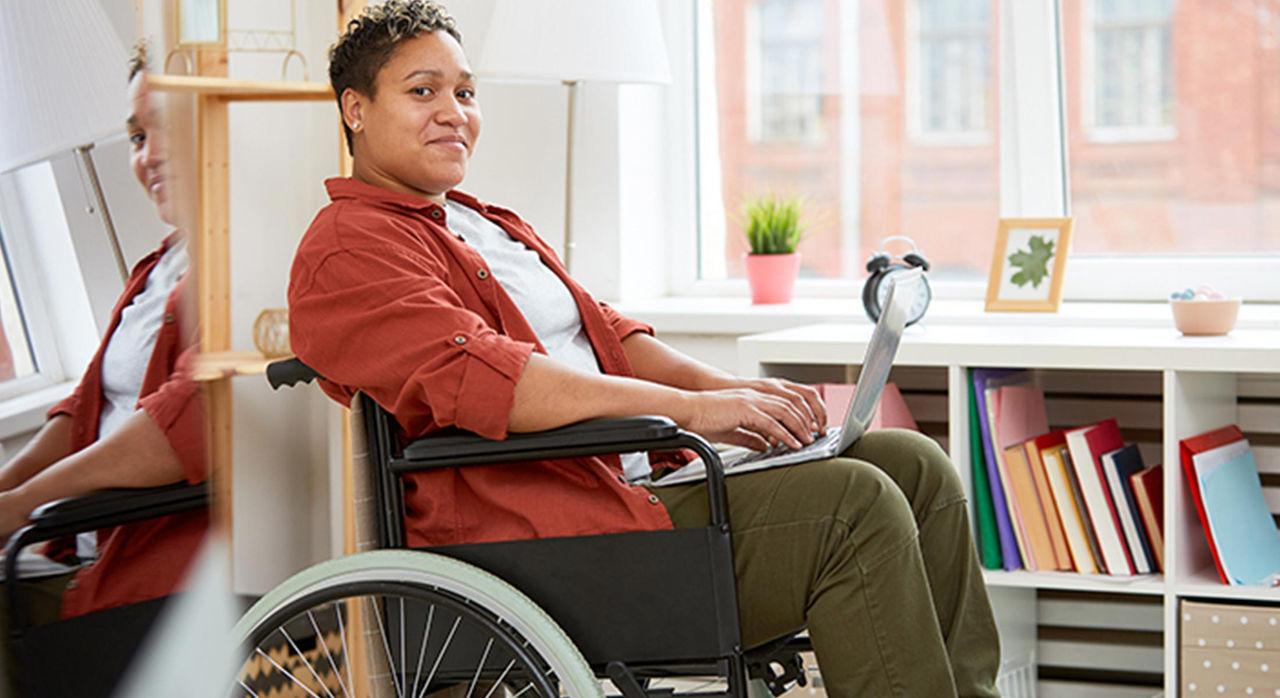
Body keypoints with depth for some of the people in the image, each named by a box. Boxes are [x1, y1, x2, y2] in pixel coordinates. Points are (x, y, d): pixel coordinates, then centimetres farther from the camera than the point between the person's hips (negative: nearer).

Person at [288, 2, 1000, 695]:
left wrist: (730, 387, -1)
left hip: (640, 480, 10)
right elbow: (477, 375, -21)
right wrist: (691, 407, -26)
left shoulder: (491, 224, 26)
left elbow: (604, 330, 20)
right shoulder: (347, 251, -6)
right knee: (854, 507, -21)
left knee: (912, 465, 1)